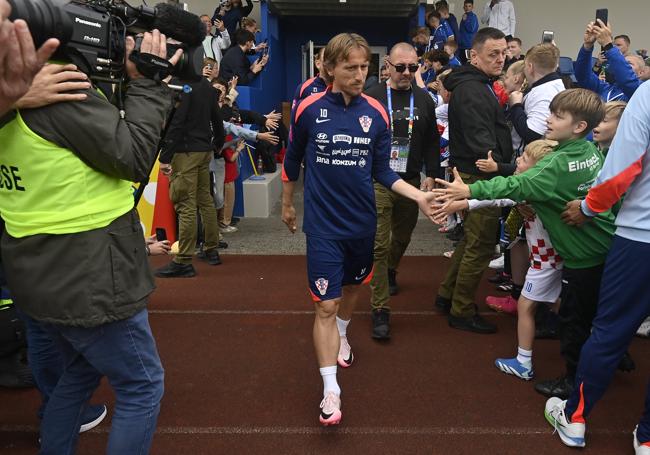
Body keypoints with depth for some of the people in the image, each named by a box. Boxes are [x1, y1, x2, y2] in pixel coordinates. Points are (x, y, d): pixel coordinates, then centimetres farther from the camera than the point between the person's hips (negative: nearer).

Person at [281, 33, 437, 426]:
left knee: (353, 286, 22)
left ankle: (342, 335, 53)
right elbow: (293, 161, 5)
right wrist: (288, 205, 14)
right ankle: (331, 390, 6)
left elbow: (383, 171, 1)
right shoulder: (309, 109, -10)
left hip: (363, 221, 3)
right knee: (326, 305, -3)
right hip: (323, 224, -3)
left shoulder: (376, 113, -5)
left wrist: (420, 196, -13)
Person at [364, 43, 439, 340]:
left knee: (403, 236, 20)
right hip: (377, 182, -4)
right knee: (379, 244, -8)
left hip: (411, 182, 5)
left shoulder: (424, 100, 7)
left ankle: (389, 272, 51)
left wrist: (431, 175, 5)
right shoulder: (372, 98, -5)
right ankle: (380, 309, -2)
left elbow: (432, 143, 13)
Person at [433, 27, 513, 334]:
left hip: (476, 175, 11)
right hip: (479, 178, -11)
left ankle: (447, 296, 31)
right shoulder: (471, 90, -18)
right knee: (480, 245, -1)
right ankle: (462, 312, 12)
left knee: (473, 240, 20)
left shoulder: (477, 85, 16)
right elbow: (481, 142, -25)